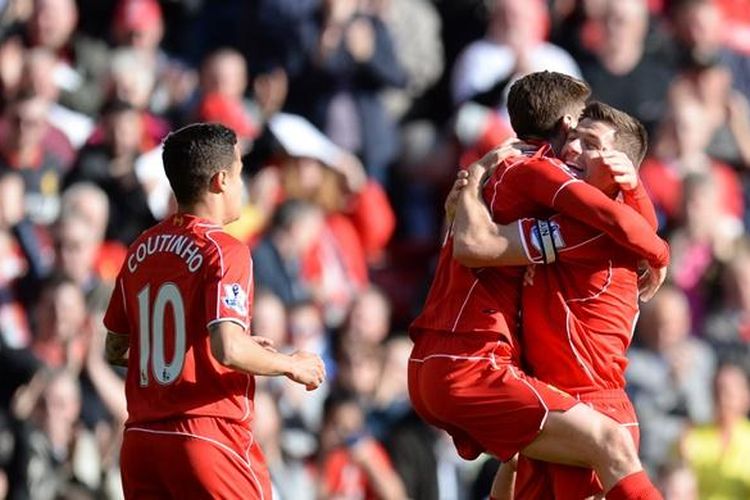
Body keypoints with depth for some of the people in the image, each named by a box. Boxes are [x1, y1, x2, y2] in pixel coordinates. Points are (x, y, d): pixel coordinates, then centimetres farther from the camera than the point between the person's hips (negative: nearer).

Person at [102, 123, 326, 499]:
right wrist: (291, 366, -6)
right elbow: (228, 349, -22)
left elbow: (115, 350, 19)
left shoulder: (141, 252, 12)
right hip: (208, 436, -7)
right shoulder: (223, 252, -10)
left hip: (140, 439, 7)